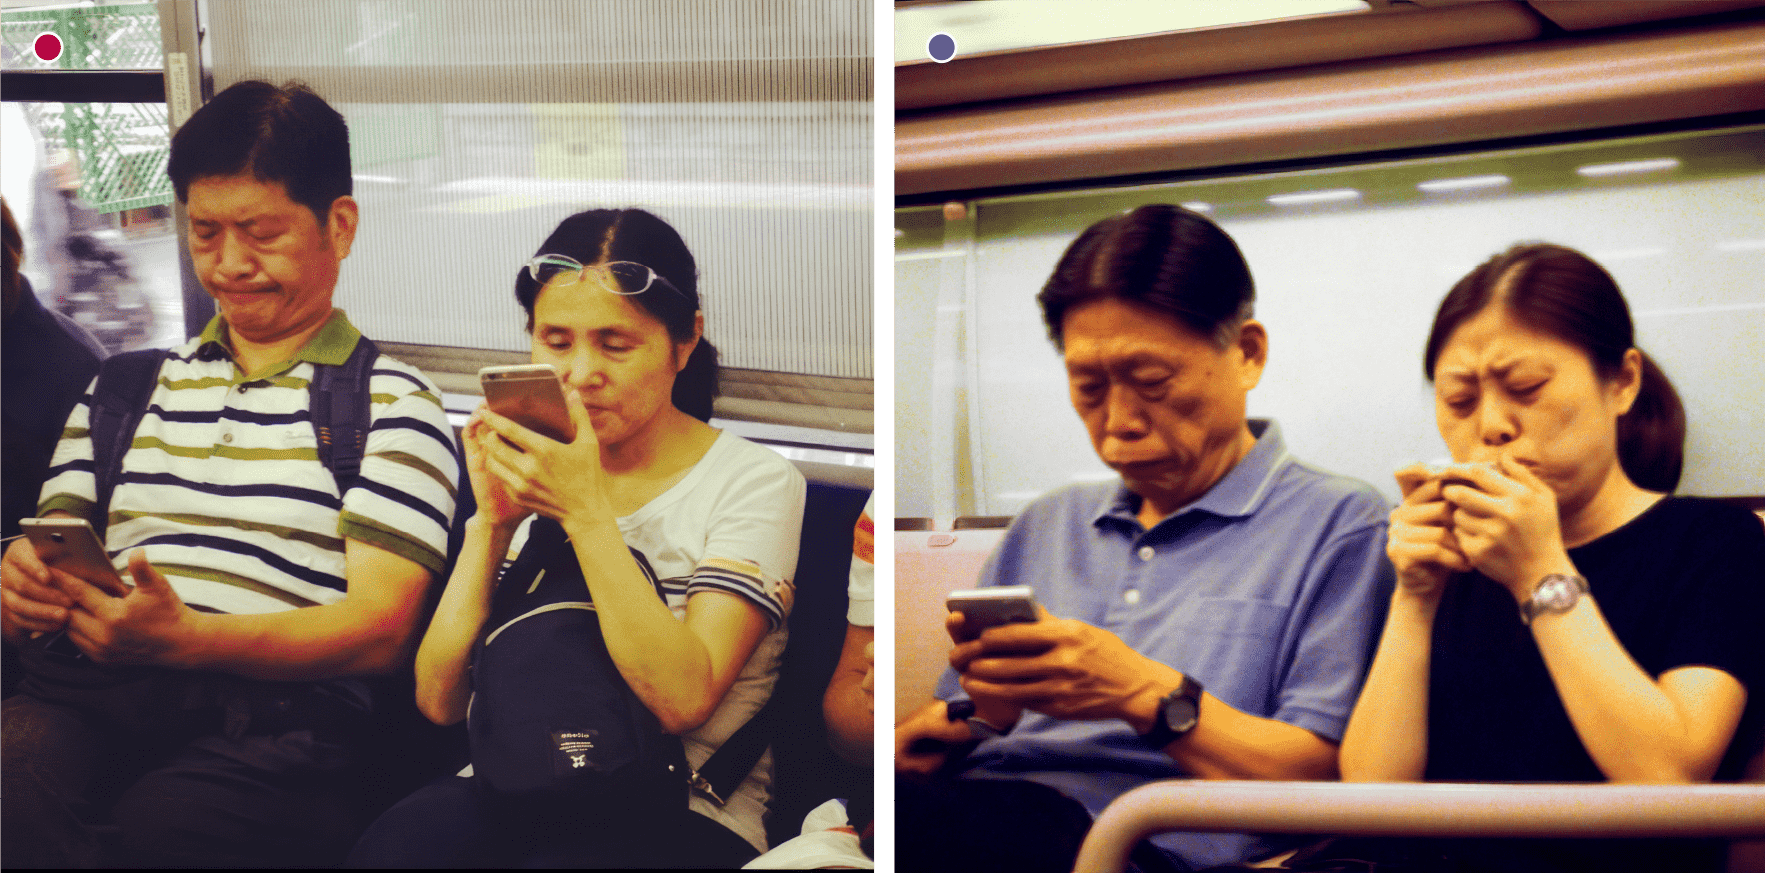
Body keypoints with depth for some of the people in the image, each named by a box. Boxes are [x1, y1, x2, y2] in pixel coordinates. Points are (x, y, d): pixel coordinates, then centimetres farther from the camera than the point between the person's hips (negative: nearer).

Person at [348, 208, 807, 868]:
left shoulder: (754, 482, -2)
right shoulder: (531, 474, 12)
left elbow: (683, 699, -17)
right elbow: (440, 701, 4)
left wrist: (584, 512, -18)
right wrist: (492, 522, -7)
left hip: (679, 814, -3)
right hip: (508, 793, 3)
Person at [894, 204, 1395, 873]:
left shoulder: (1337, 524, 8)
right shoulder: (1046, 525, 28)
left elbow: (1323, 779, -4)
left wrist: (1147, 694, -13)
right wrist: (979, 712, -1)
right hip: (973, 814, 6)